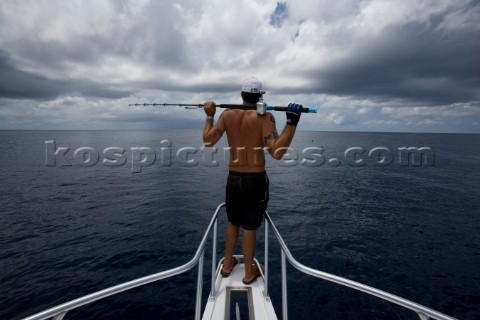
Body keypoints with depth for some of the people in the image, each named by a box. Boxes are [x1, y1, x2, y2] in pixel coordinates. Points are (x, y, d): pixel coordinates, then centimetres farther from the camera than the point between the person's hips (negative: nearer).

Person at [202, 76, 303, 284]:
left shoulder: (227, 114, -1)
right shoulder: (265, 116, -12)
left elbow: (208, 141, 2)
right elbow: (276, 152, -22)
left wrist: (210, 116, 14)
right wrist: (292, 123, -22)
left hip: (233, 178, 4)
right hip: (255, 179, -3)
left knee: (233, 222, 23)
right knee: (249, 226, 11)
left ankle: (227, 264, 38)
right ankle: (249, 273, 30)